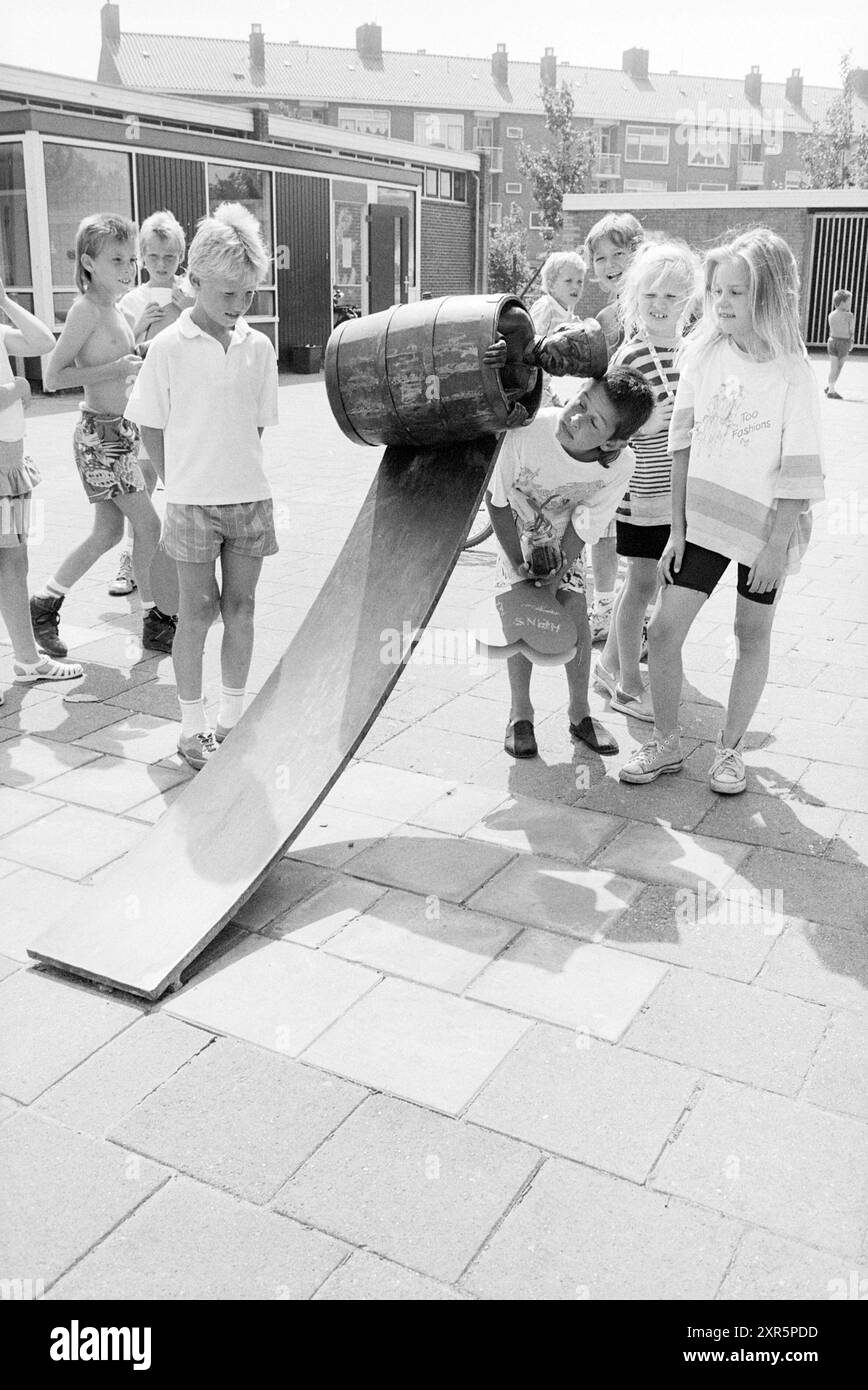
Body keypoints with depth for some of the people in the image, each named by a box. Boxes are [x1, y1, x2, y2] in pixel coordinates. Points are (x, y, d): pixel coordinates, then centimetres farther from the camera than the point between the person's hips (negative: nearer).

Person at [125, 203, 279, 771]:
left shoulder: (259, 347, 3)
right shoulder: (169, 347, -6)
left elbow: (258, 424, 11)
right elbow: (151, 427, -1)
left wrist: (241, 472, 4)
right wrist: (182, 485, -2)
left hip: (250, 496, 3)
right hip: (193, 500, -3)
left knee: (241, 605, 9)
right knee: (197, 609, 2)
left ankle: (233, 717, 22)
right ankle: (193, 726, 13)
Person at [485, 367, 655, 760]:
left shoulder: (620, 465, -32)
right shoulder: (524, 431, -39)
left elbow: (583, 525, -16)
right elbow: (496, 498, -22)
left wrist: (559, 567, -21)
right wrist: (517, 561, -17)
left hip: (562, 534, 2)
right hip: (514, 528, -1)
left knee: (575, 610, -4)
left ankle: (580, 712, 14)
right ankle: (520, 713, 12)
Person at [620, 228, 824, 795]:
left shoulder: (792, 373, -13)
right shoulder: (704, 353, -2)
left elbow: (798, 472, -11)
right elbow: (684, 444, 0)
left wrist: (776, 547, -12)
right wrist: (678, 528, -1)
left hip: (766, 524, -3)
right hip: (704, 516, 3)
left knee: (752, 635, 9)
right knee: (664, 628, -1)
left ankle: (730, 748, 25)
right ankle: (666, 744, 16)